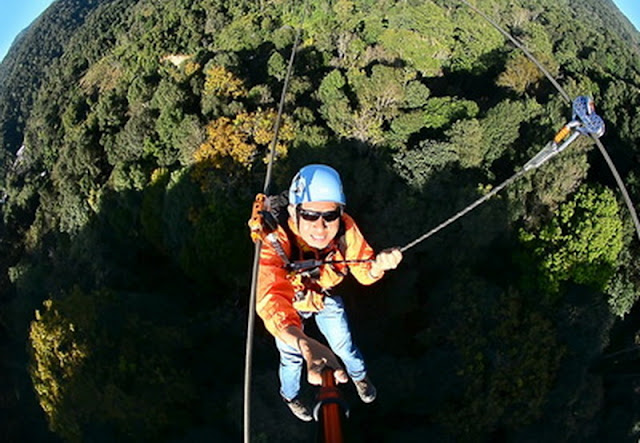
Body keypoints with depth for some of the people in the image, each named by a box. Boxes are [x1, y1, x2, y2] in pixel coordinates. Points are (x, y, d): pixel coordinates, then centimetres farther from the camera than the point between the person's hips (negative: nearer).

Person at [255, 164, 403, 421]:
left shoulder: (345, 228, -33)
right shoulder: (276, 245, -44)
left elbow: (363, 273, -20)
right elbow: (271, 302, -57)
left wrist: (378, 265, -46)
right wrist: (305, 345, -74)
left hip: (325, 297, 3)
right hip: (290, 303, -2)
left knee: (344, 345, 20)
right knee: (292, 359, 16)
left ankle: (359, 376, 57)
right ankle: (290, 395, 52)